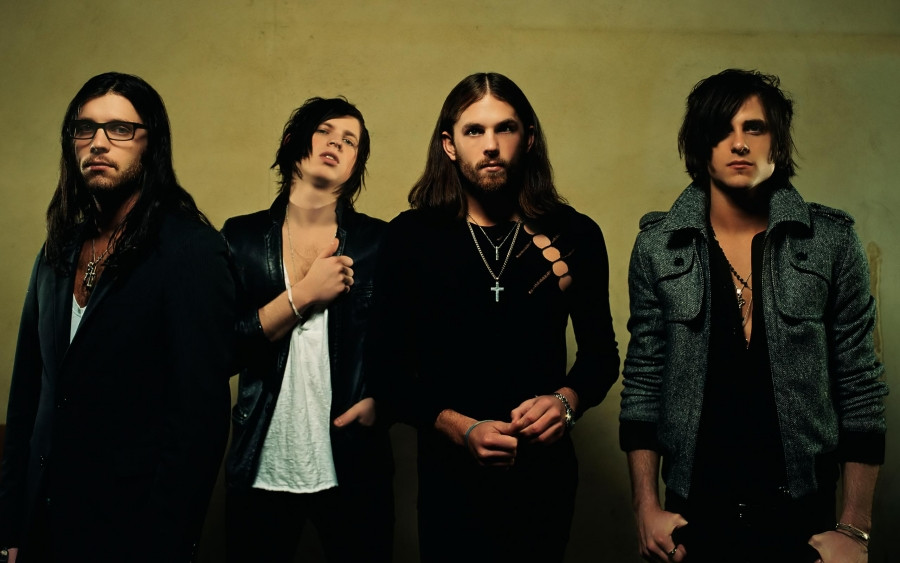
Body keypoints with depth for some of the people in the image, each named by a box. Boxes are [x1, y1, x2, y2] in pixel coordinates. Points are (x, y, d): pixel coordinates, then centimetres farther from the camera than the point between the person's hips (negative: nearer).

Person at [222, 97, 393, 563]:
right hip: (261, 468, 1)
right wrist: (304, 294, -13)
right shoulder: (241, 237, 2)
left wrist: (379, 399, -13)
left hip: (353, 466, 0)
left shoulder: (378, 241, 1)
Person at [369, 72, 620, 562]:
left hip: (547, 469, 2)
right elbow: (390, 371, -5)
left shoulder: (575, 236, -2)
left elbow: (601, 352, 8)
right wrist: (460, 429, -18)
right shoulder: (410, 237, -6)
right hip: (450, 473, -1)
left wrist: (566, 401, -11)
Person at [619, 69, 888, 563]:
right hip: (694, 511, 1)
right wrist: (646, 508, -3)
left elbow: (860, 387, -2)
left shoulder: (832, 241, -4)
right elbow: (643, 381, 1)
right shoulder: (658, 246, -3)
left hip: (804, 509, 0)